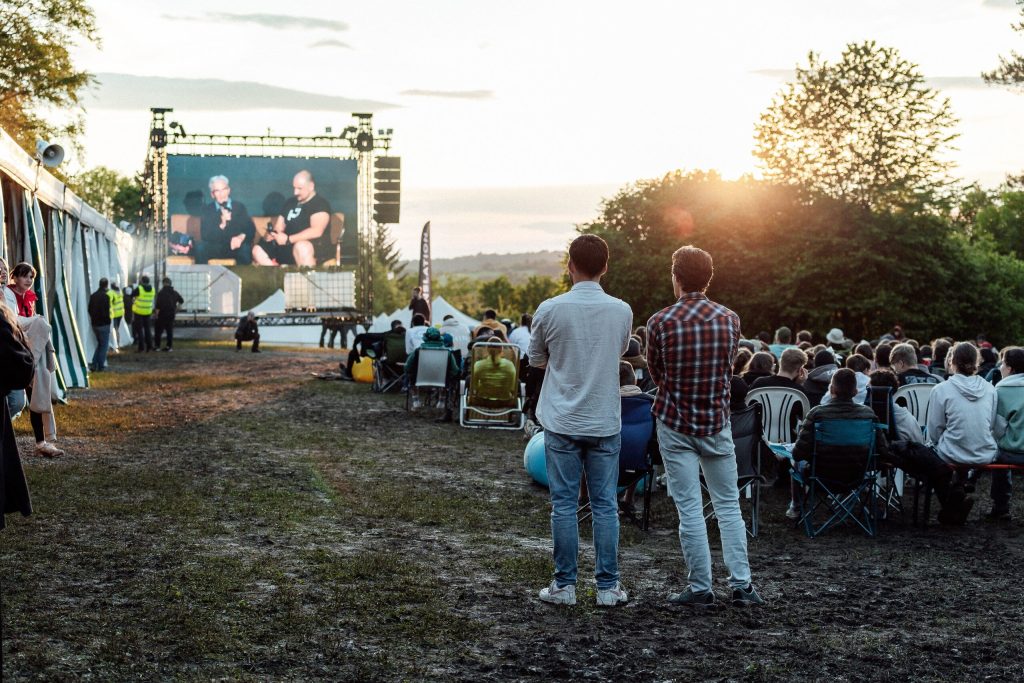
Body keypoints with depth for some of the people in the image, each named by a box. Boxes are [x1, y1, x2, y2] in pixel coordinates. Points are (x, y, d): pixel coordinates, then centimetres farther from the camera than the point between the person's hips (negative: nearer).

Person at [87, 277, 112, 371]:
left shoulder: (93, 295, 6)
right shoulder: (105, 296, -18)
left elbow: (90, 310, 11)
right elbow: (106, 312, -21)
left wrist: (94, 319, 17)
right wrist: (108, 321, -5)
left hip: (94, 324, 7)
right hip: (103, 325, -7)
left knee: (99, 344, 20)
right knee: (104, 345, 5)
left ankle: (94, 364, 12)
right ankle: (100, 366, 7)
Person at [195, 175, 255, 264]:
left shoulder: (239, 207, 6)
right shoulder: (206, 210, 3)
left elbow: (251, 229, -1)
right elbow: (205, 236, -9)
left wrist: (242, 237, -24)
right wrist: (221, 224, -25)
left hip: (236, 247, 0)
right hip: (215, 248, 0)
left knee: (245, 248, -33)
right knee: (200, 247, -30)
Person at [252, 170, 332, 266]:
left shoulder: (320, 204, -4)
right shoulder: (290, 202, 19)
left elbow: (317, 231, -19)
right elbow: (278, 228, 21)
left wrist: (288, 239, -22)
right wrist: (272, 234, -5)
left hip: (317, 248, -8)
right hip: (288, 246, 8)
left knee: (301, 247, -41)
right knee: (258, 250, -8)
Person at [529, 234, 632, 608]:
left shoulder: (550, 310, -8)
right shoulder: (621, 311, -3)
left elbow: (536, 359, 6)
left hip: (562, 423, -1)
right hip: (605, 423, 1)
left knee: (564, 504, 6)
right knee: (605, 506, 8)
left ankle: (564, 586, 11)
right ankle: (608, 586, 12)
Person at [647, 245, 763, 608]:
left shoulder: (661, 322, -11)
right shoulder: (730, 319, -2)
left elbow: (655, 373, 3)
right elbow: (727, 369, 10)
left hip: (675, 425, -2)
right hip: (717, 422, 2)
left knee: (690, 509, 2)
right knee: (728, 506, 11)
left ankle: (700, 588, 6)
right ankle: (741, 585, 11)